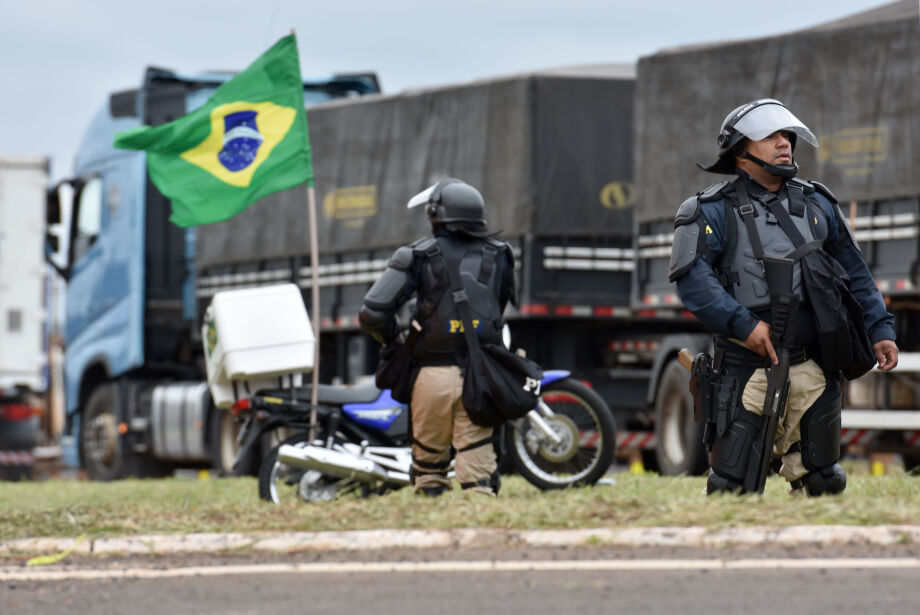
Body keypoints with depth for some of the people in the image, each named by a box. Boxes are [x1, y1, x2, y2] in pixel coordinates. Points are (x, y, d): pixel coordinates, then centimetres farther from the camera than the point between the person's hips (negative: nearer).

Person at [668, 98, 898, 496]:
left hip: (811, 371, 4)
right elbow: (691, 276, -13)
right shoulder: (714, 211, -1)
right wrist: (743, 323, -21)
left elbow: (853, 272, 18)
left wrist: (879, 329, 8)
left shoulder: (817, 205, 13)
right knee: (730, 485, -3)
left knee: (822, 480, 9)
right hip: (744, 370, -4)